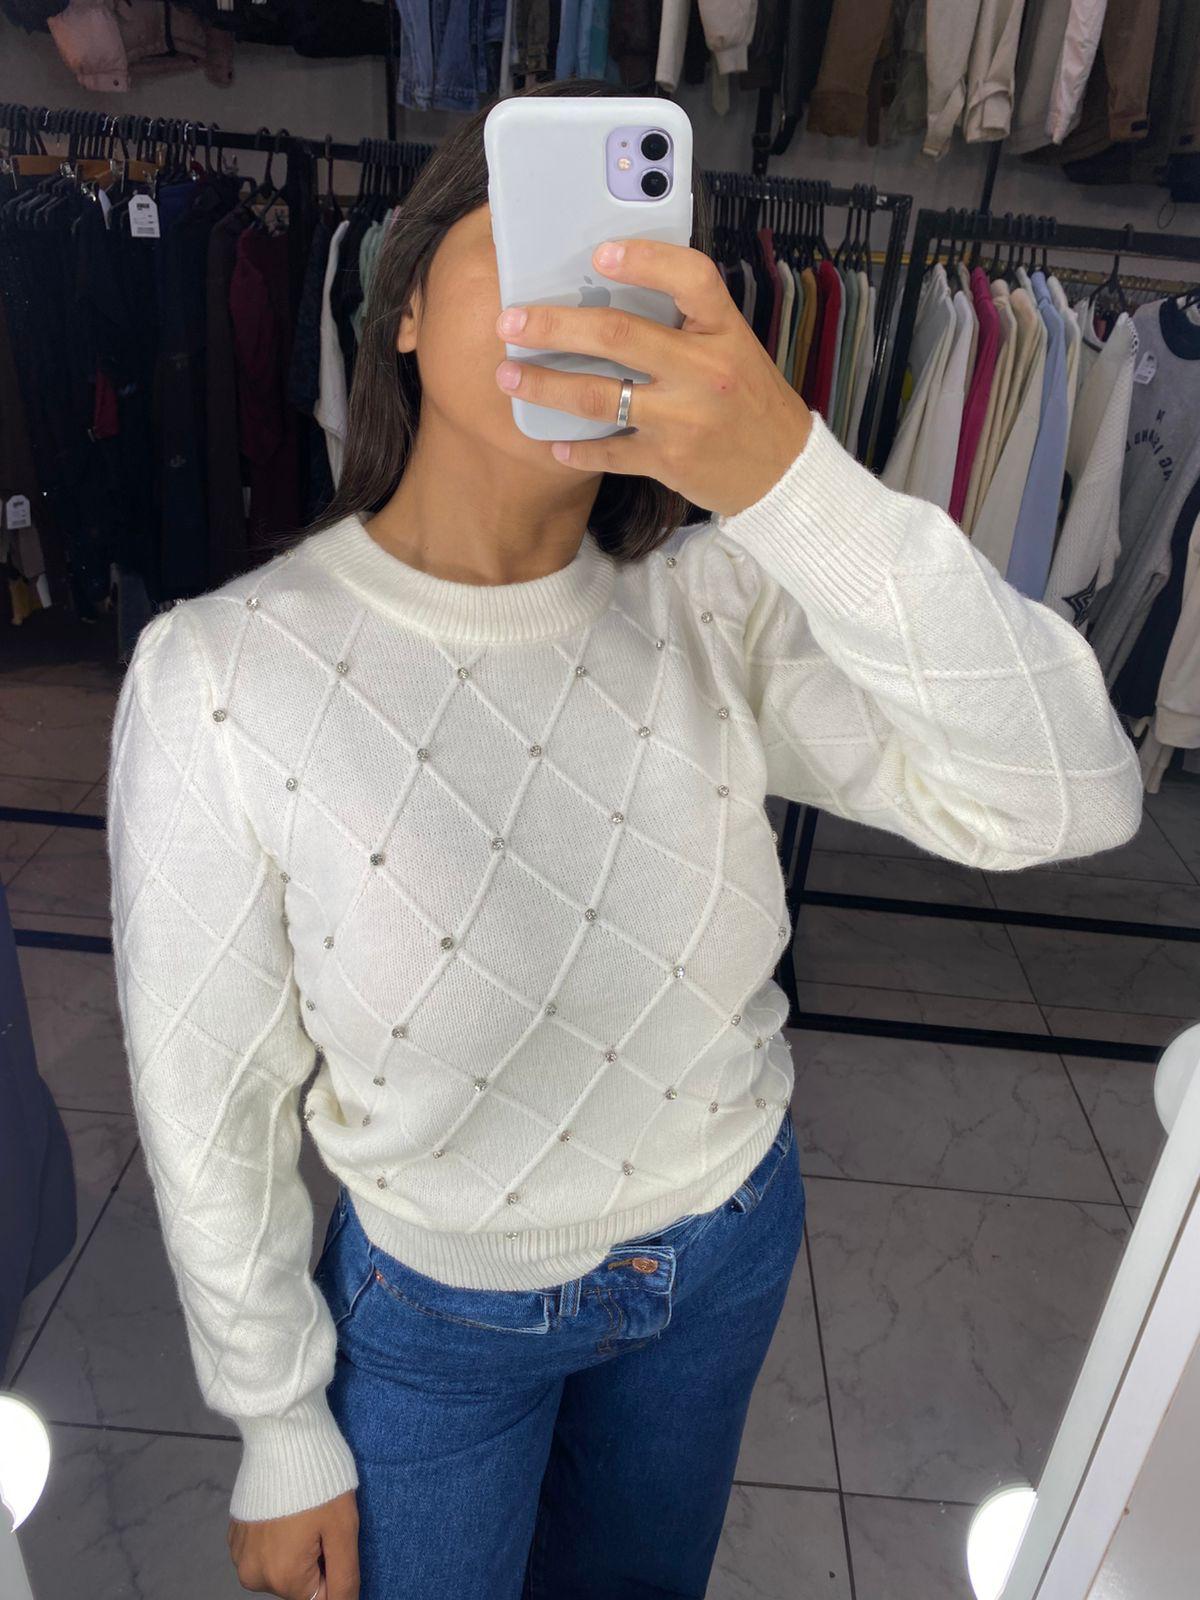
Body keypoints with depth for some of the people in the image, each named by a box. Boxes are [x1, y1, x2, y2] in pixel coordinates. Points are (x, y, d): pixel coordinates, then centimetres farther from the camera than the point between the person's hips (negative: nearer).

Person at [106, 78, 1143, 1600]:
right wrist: (284, 1441, -3)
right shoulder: (222, 676, -25)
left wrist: (795, 475, -43)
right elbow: (208, 1117, -15)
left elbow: (1075, 802, -29)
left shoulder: (715, 599, -19)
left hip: (730, 1246, 3)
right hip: (440, 1313, -2)